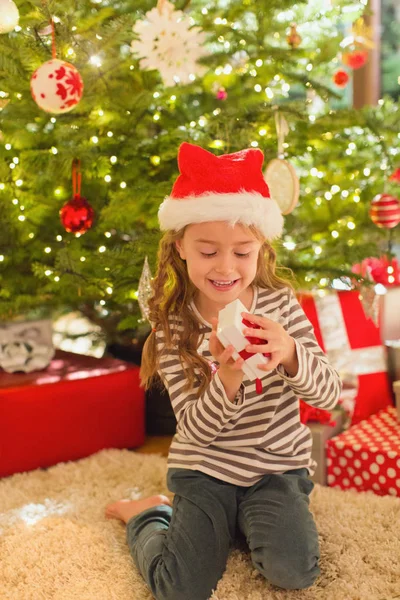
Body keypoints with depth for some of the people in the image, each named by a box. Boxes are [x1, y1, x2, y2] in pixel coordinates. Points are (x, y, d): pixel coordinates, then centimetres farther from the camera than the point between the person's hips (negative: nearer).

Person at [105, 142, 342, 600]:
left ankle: (247, 522, 12)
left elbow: (328, 393, -13)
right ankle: (147, 516, 18)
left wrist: (289, 354, -36)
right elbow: (197, 427, -14)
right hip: (204, 469, -1)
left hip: (277, 466, 1)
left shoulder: (280, 303, -7)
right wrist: (227, 379, -36)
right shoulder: (172, 327, -10)